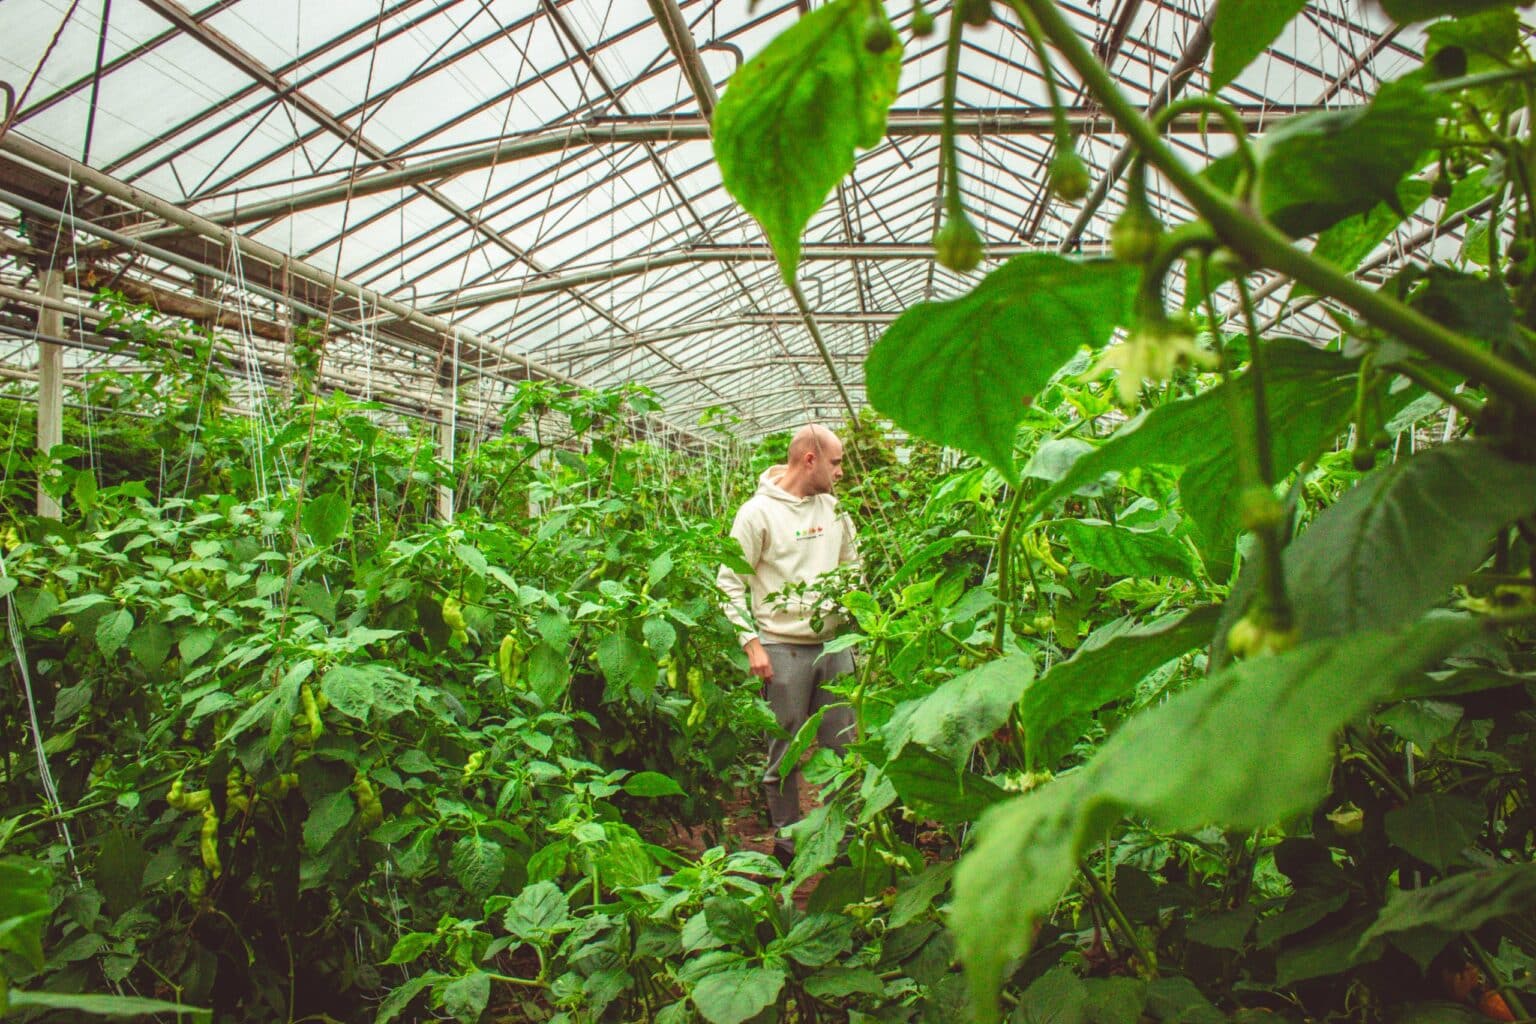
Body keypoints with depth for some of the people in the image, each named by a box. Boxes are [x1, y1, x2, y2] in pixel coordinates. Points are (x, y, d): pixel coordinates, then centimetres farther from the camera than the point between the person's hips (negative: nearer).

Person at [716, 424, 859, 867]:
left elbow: (852, 565, 24)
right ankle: (786, 840, 21)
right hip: (783, 648, -5)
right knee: (785, 751, 6)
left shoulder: (834, 510, 10)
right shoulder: (758, 512, -8)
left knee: (843, 745, 11)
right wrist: (752, 643, -13)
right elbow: (731, 583, -8)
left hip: (834, 643, 5)